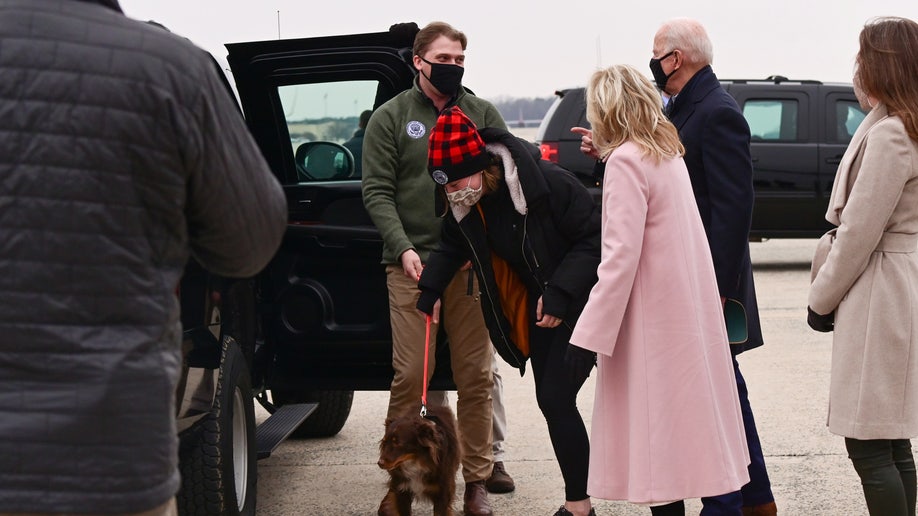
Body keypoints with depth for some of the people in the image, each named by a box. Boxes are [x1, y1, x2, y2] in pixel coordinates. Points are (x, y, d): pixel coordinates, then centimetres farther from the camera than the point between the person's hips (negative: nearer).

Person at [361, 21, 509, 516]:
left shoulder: (483, 114, 10)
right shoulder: (390, 118, 4)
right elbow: (376, 191, 0)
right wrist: (403, 247, -14)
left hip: (473, 264, 2)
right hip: (413, 264, -2)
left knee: (476, 376, 5)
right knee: (410, 376, -5)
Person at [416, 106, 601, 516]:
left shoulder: (548, 183, -27)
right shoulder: (465, 204, -6)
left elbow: (593, 238, -23)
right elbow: (453, 244, 15)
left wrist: (560, 293, -27)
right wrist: (431, 289, 4)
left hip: (579, 303, -7)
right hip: (537, 304, 8)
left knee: (556, 397, -14)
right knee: (549, 400, 8)